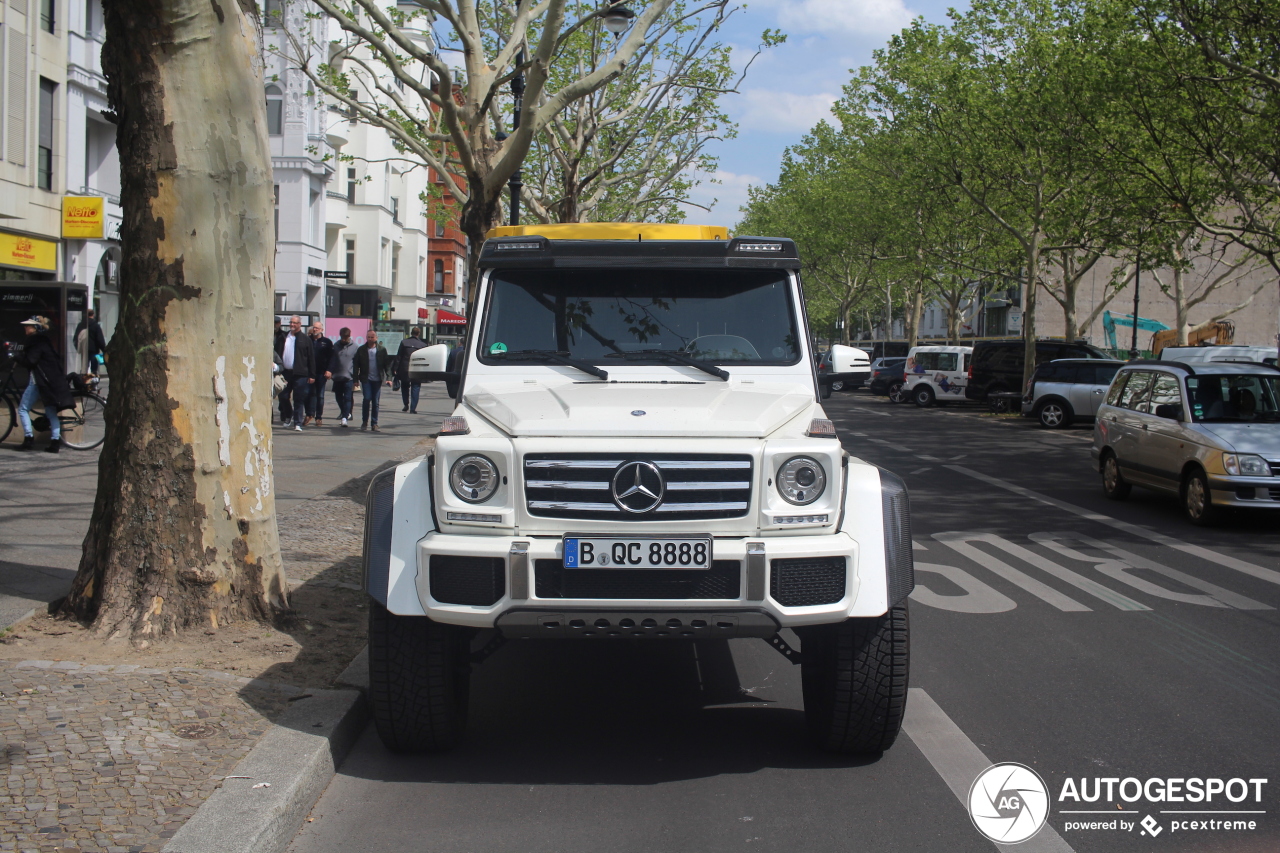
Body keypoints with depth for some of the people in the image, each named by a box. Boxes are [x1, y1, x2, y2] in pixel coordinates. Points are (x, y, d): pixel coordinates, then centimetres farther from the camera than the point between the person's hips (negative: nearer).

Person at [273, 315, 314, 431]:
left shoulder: (305, 340, 3)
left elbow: (311, 358, 1)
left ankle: (297, 423, 1)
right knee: (283, 397, 7)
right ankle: (287, 417, 30)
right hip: (285, 372, 3)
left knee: (299, 400, -3)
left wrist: (312, 375, -4)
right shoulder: (283, 339, 12)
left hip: (300, 374, -3)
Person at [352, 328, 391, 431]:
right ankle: (364, 422, 3)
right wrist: (355, 379, -2)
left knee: (375, 402, 3)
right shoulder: (361, 350, 2)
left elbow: (387, 364, 3)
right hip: (366, 379, -1)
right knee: (367, 399, -11)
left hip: (377, 380, 1)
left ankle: (374, 423, 11)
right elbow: (356, 365, 3)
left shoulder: (382, 350, 2)